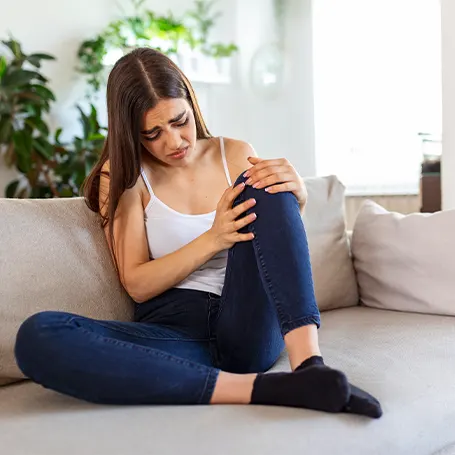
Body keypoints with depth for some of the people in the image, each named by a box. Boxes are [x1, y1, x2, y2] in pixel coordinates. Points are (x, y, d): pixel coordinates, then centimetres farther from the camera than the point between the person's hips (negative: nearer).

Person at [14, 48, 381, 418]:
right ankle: (260, 388, -34)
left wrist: (296, 197, -13)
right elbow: (137, 285, -2)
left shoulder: (237, 155, 9)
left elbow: (281, 246, 9)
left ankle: (308, 363, -34)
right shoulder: (121, 175, 4)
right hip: (172, 333, 0)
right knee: (36, 337, -29)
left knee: (265, 187, -19)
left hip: (249, 328, 1)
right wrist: (213, 239, -17)